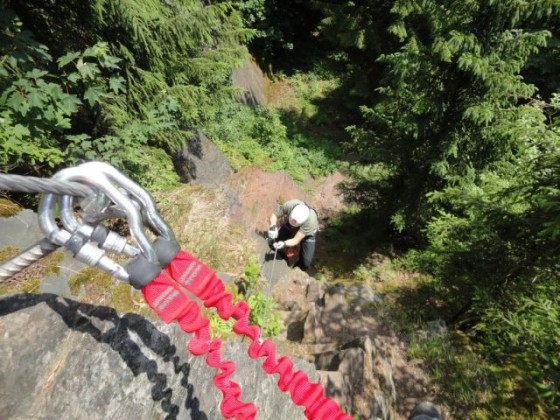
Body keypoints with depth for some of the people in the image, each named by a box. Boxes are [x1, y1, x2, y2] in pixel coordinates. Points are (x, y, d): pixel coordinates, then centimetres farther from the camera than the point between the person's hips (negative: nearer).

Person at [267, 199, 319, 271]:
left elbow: (296, 240, -38)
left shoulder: (311, 221, -44)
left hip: (307, 233, -2)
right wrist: (273, 227, -40)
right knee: (274, 245, -3)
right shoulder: (289, 205, -39)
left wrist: (284, 244, -57)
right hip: (289, 227, 3)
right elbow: (274, 215, -21)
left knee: (305, 262, -9)